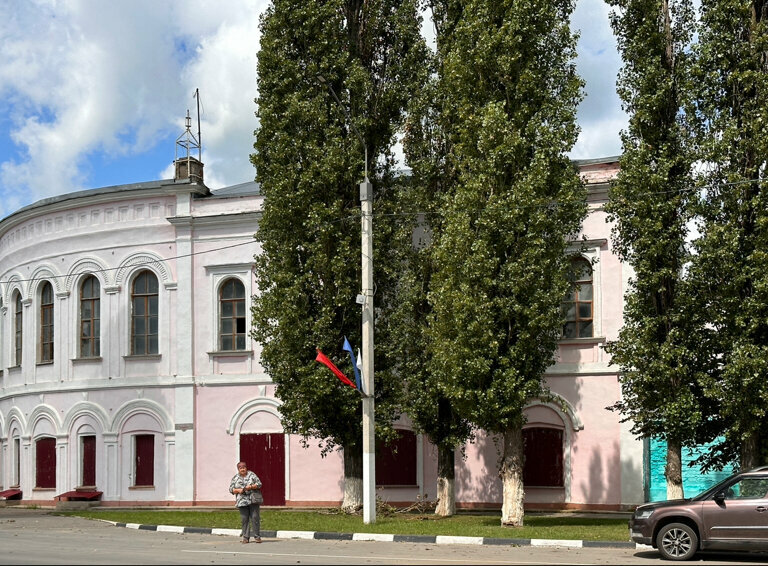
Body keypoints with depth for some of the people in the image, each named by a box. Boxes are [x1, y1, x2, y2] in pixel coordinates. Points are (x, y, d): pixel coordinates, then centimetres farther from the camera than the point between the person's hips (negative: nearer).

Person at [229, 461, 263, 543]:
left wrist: (251, 487, -15)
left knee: (255, 517, -5)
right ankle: (245, 537, 5)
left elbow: (259, 484, 0)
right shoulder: (235, 478, 10)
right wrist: (238, 490, -11)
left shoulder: (251, 475, 5)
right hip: (242, 501, 2)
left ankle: (257, 536, 0)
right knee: (244, 519, 0)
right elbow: (231, 489, 7)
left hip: (253, 500, -1)